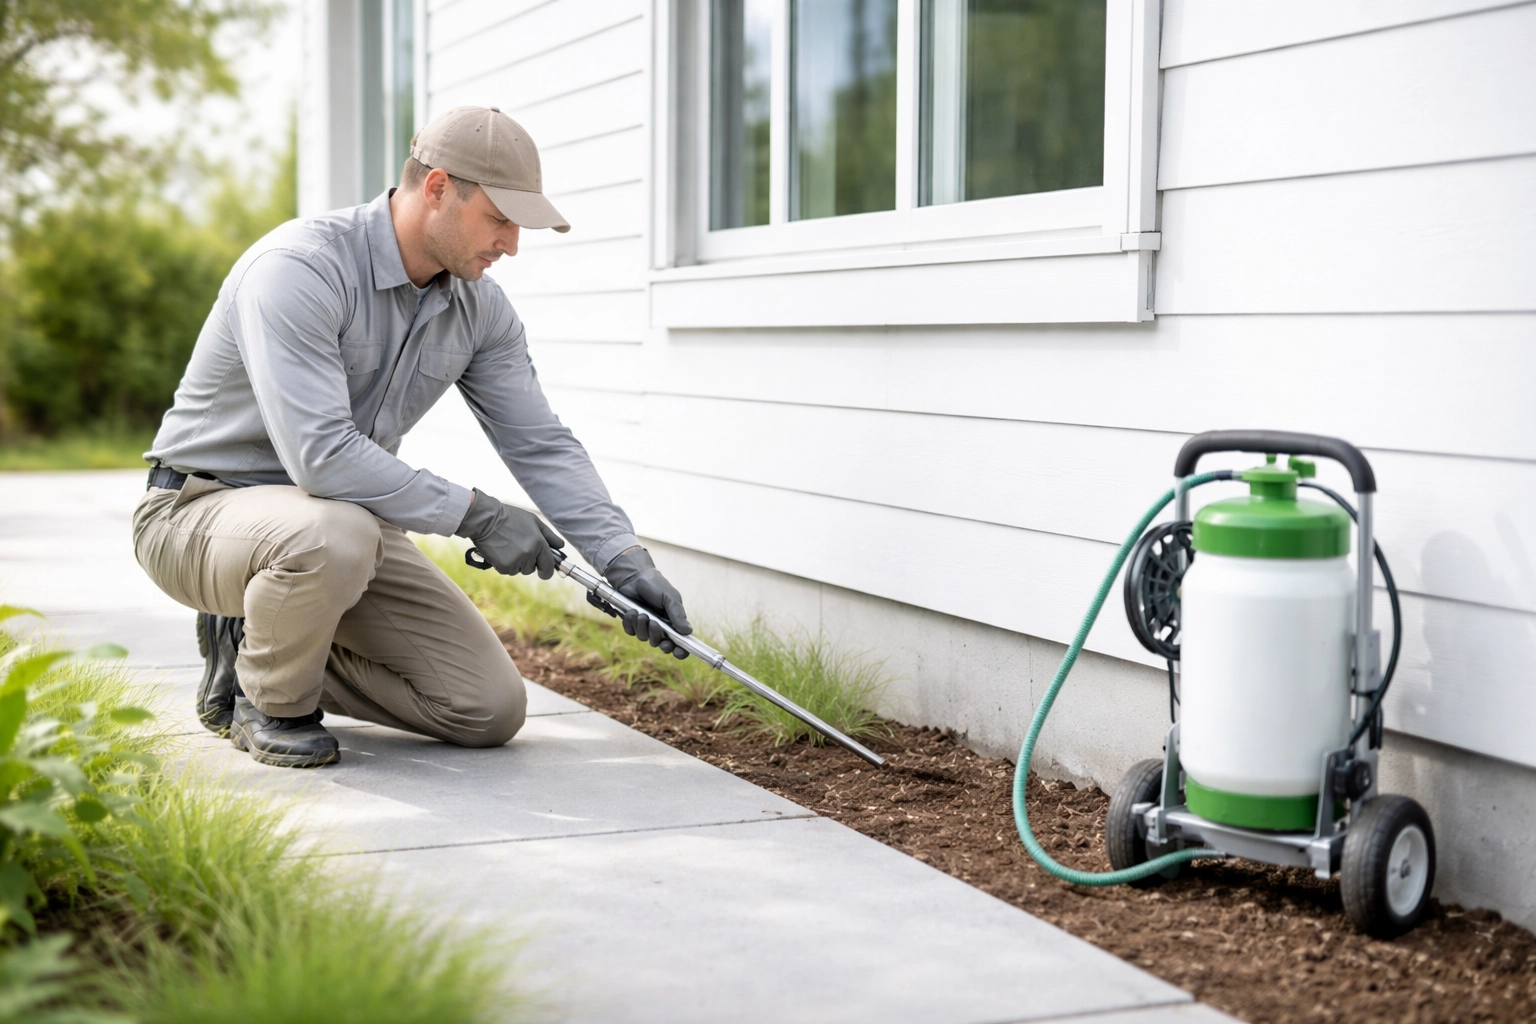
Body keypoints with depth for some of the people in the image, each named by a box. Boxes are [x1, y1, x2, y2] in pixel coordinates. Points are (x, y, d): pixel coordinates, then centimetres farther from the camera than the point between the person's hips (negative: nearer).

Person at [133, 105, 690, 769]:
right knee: (335, 533, -42)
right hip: (202, 510, -7)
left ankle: (261, 649, 13)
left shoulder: (480, 309, -3)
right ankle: (268, 702, -9)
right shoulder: (298, 270, -26)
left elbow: (543, 447, 0)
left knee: (490, 709, -4)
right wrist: (474, 514, -30)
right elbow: (320, 455, -35)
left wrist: (624, 560, -13)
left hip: (341, 522, 7)